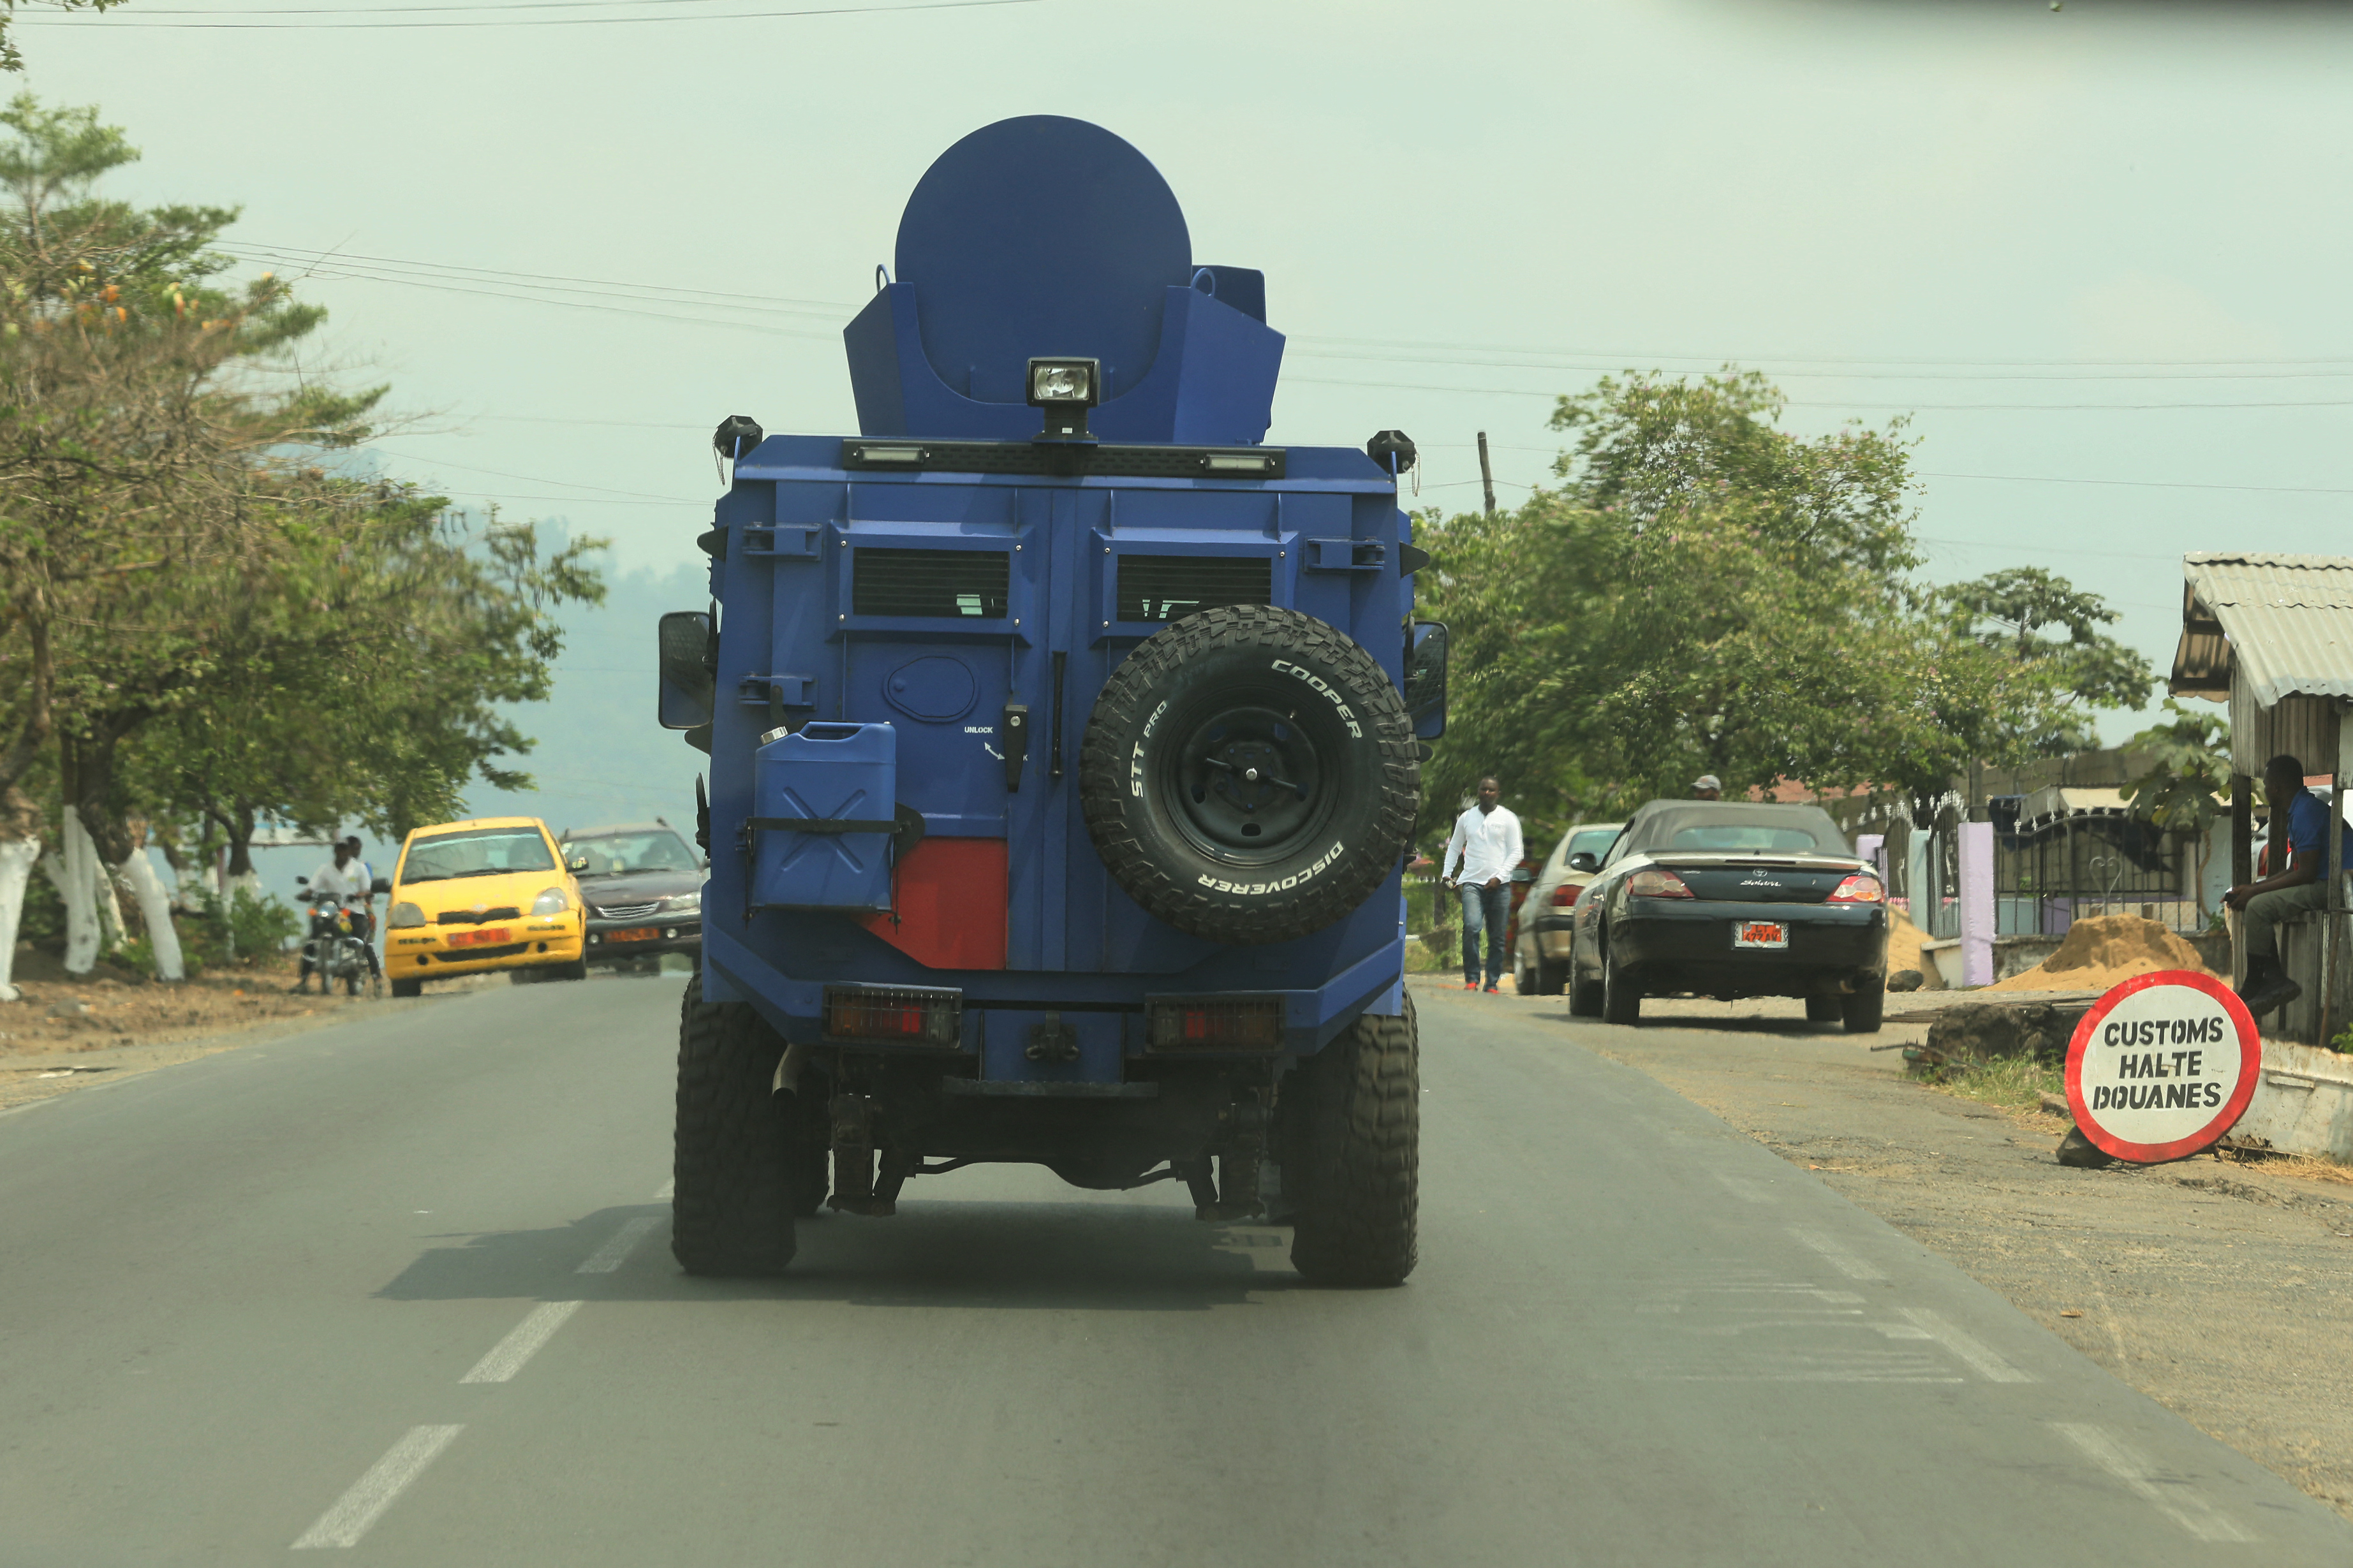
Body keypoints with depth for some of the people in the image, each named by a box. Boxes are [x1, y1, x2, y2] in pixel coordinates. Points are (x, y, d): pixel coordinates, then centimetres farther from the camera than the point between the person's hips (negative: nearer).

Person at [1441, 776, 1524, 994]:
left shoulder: (1508, 819, 7)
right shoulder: (1466, 818, 14)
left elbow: (1516, 852, 4)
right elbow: (1454, 847, 23)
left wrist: (1499, 877, -8)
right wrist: (1447, 873, 9)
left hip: (1499, 885, 0)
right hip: (1472, 882, 0)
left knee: (1497, 937, 0)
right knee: (1472, 927, -20)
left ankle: (1492, 982, 6)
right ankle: (1471, 979, -13)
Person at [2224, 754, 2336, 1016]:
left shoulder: (2307, 812, -16)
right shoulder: (2298, 810, 18)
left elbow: (2305, 874, -20)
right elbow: (2294, 870, 19)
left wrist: (2255, 890, -13)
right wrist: (2252, 887, 9)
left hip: (2327, 888, -11)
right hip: (2320, 885, 11)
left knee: (2259, 906, -20)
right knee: (2249, 904, 8)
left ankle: (2254, 985, -12)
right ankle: (2275, 979, 0)